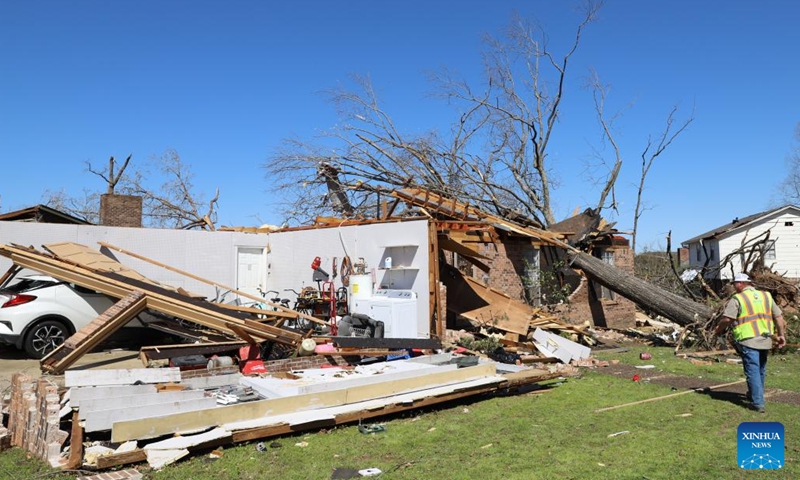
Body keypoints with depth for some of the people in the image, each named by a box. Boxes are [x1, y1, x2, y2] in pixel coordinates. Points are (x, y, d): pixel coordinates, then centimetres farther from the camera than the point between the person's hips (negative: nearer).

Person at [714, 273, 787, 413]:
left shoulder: (737, 299, -7)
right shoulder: (766, 296, 11)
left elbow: (727, 319, -14)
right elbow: (779, 316, 11)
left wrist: (718, 330, 3)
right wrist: (781, 335, 17)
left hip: (748, 341, -6)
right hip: (765, 340, 6)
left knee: (753, 372, -2)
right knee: (761, 370, 21)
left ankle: (758, 403, -5)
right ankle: (754, 395, 38)